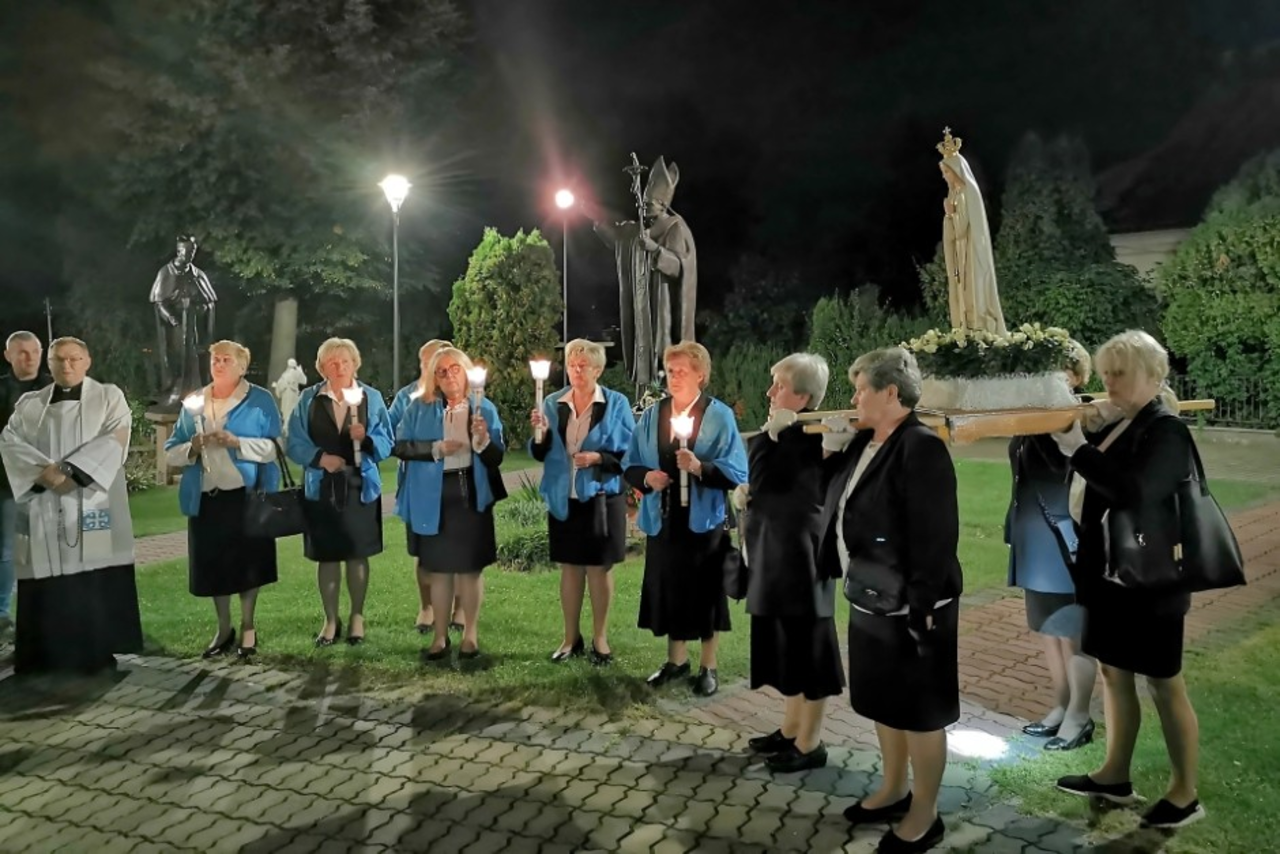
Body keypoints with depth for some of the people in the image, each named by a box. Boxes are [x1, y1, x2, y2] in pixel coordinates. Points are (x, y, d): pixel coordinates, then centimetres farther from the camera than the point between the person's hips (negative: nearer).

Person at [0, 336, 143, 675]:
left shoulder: (109, 397, 6)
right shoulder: (29, 403, 15)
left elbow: (113, 441, -8)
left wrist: (71, 471, -17)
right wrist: (44, 471, -16)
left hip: (92, 503, -2)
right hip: (44, 507, 3)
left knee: (96, 585, -3)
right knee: (46, 584, 2)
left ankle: (98, 652, 4)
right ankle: (45, 654, 12)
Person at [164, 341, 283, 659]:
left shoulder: (260, 400, 0)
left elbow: (274, 446, -7)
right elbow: (171, 451, 11)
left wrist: (237, 442, -19)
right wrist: (192, 448, -10)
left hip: (246, 495, -4)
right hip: (206, 497, 4)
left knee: (247, 562, 2)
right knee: (213, 564, 8)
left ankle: (248, 628, 17)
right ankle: (223, 629, 24)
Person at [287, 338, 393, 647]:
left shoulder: (372, 397, 3)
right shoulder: (309, 399, 3)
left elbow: (386, 444, 0)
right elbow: (295, 444, -1)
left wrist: (366, 438, -20)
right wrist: (319, 457, -18)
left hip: (360, 486, 0)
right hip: (321, 486, 0)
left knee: (357, 555, 7)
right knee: (326, 556, 6)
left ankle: (357, 616, 22)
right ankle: (331, 620, 18)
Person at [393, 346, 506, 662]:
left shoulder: (484, 408, 3)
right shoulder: (419, 408, 6)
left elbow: (496, 458, -1)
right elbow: (401, 446, -2)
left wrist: (483, 440, -21)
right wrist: (436, 448, -14)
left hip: (470, 495, -1)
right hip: (432, 496, 1)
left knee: (470, 567, 5)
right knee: (438, 568, 8)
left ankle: (471, 635, 19)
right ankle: (440, 636, 20)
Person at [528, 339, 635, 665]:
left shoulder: (616, 404, -4)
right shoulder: (552, 403, 5)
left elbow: (629, 452, -5)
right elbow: (540, 454, 6)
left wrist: (599, 458, -20)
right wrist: (540, 433, -14)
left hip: (601, 498, -3)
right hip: (563, 499, 3)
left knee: (599, 568, 6)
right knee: (569, 568, 11)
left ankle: (600, 638, 21)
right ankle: (571, 638, 24)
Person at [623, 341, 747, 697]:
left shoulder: (720, 416, -6)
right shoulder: (651, 415, 6)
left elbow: (737, 473, -12)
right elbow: (630, 465, 10)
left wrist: (700, 466, -26)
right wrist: (647, 477, -11)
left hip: (703, 521, -4)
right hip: (662, 520, 4)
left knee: (704, 592, 6)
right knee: (668, 590, 12)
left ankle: (708, 666, 23)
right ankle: (676, 660, 31)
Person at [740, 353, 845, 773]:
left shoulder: (810, 436, -18)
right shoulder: (786, 433, 10)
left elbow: (759, 479, -24)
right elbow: (762, 484, 14)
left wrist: (770, 431, -19)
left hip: (799, 554, -9)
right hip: (776, 555, 9)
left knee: (807, 647, 3)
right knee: (788, 645, 18)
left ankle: (810, 743, 17)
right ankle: (791, 729, 33)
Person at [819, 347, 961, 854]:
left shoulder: (921, 448, -20)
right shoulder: (864, 443, 6)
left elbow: (935, 537, -23)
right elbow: (839, 505, 14)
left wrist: (923, 609, -23)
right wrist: (833, 454, 1)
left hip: (908, 608, -9)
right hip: (869, 601, 9)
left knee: (918, 711, 8)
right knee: (884, 703, 21)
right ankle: (894, 791, 40)